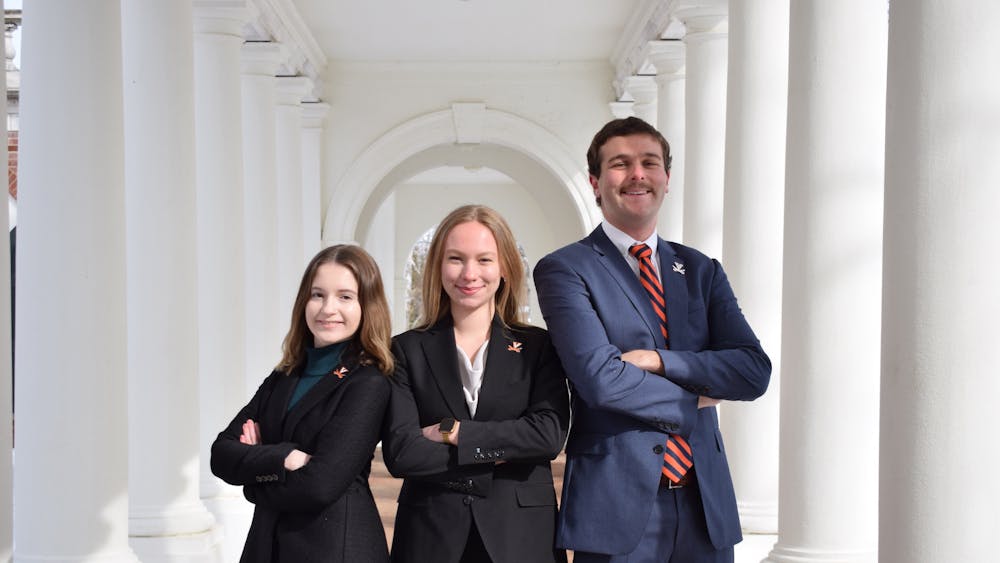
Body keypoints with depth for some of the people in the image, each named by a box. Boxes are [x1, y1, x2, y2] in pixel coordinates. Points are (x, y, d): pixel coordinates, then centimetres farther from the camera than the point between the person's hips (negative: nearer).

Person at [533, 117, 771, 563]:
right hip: (618, 505, -4)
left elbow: (754, 372, 0)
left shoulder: (701, 271, 13)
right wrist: (692, 401, -4)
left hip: (705, 506, 5)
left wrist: (659, 360, -13)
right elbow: (599, 378, -16)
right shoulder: (564, 270, -3)